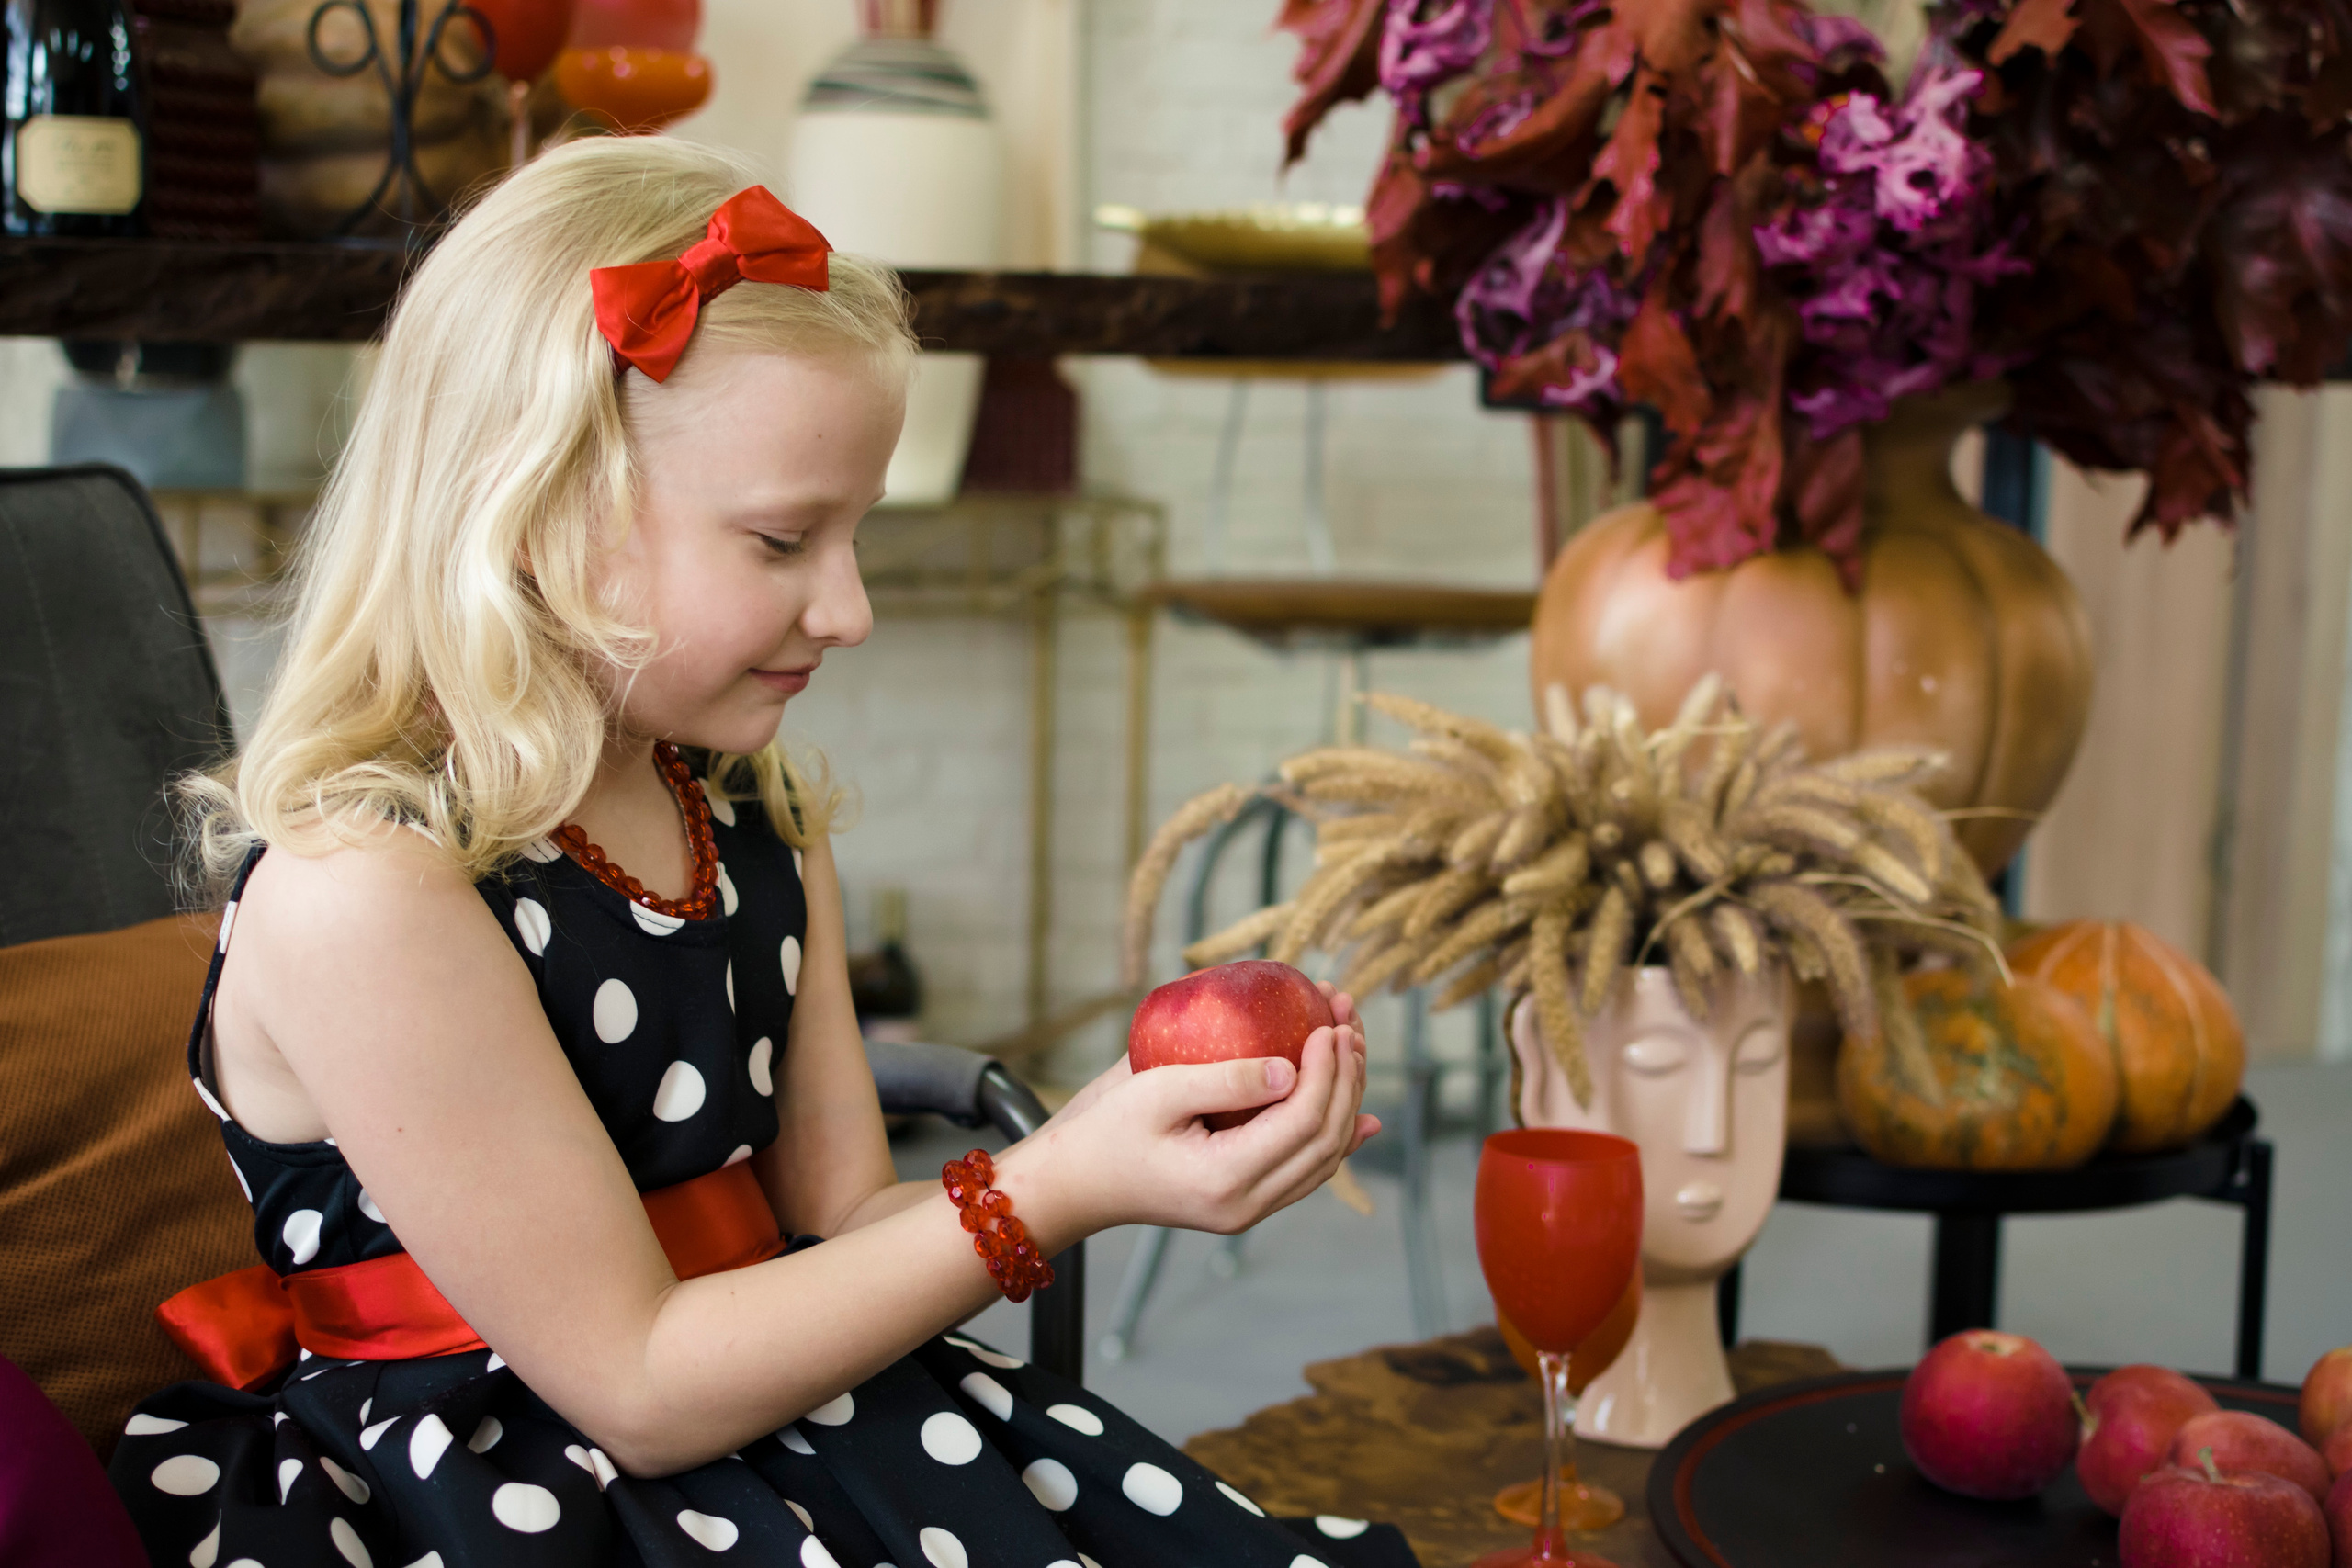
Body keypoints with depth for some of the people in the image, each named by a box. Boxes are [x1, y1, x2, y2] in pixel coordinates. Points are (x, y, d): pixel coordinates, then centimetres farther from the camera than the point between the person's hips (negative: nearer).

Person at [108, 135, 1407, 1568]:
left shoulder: (761, 819, 3)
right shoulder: (361, 891, -21)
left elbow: (843, 1223, 5)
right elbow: (635, 1383, -17)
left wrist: (1138, 1158, -10)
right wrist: (1048, 1194, -21)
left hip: (778, 1425, 6)